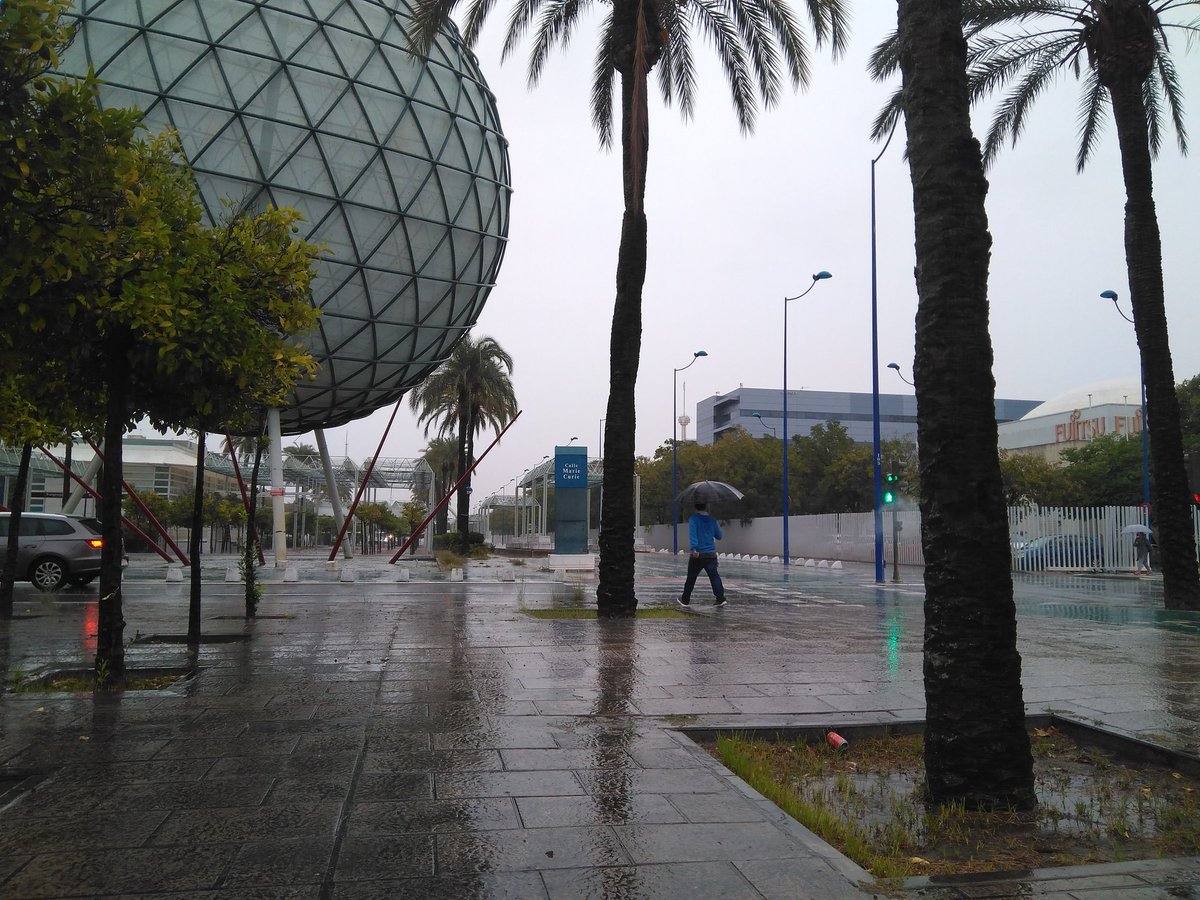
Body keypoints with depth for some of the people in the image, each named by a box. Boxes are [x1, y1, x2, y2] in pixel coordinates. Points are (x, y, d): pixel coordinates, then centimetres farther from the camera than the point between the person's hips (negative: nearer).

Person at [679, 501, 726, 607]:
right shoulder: (712, 520, 7)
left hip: (698, 554, -3)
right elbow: (719, 536, 17)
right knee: (714, 575, 7)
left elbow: (692, 533, -19)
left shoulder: (694, 519, -4)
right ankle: (721, 598, -2)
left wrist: (694, 548, -27)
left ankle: (685, 600, 16)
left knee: (691, 578, 7)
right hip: (711, 554, 3)